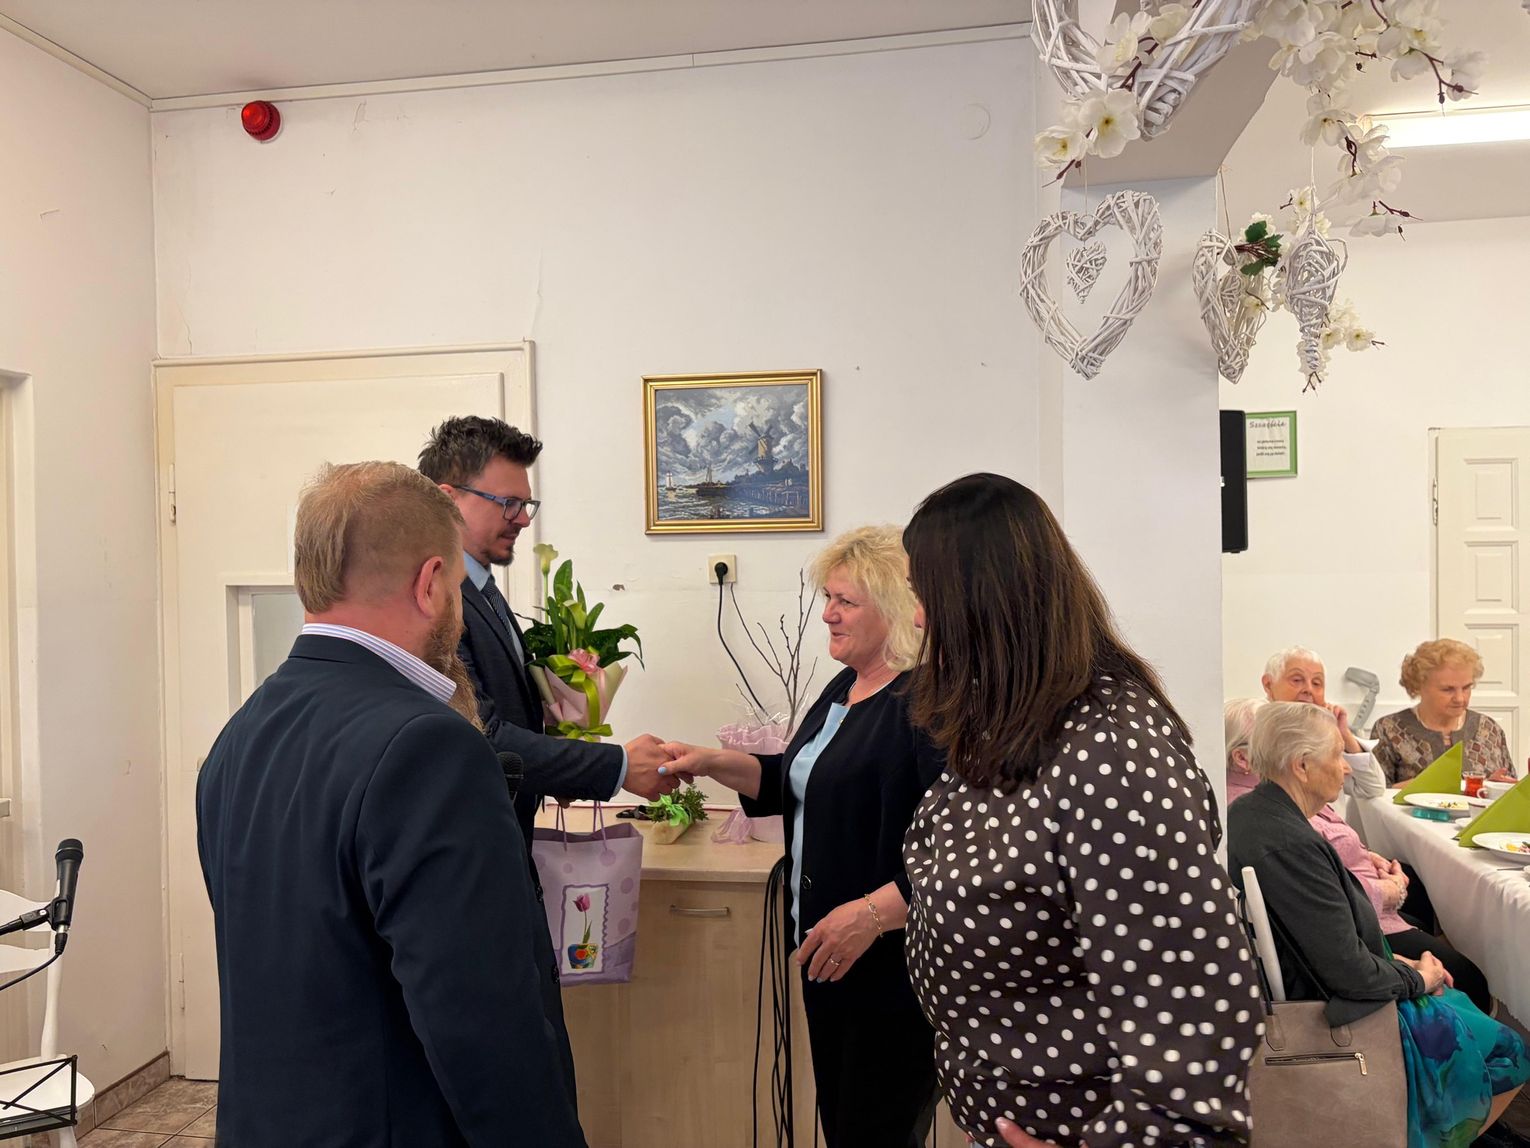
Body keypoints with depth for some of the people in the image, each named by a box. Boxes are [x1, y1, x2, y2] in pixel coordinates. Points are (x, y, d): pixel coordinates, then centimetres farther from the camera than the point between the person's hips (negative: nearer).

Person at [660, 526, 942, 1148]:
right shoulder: (844, 689, 10)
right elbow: (792, 782, 17)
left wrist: (872, 914, -26)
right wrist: (713, 763, 4)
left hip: (889, 964, -9)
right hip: (824, 950, 9)